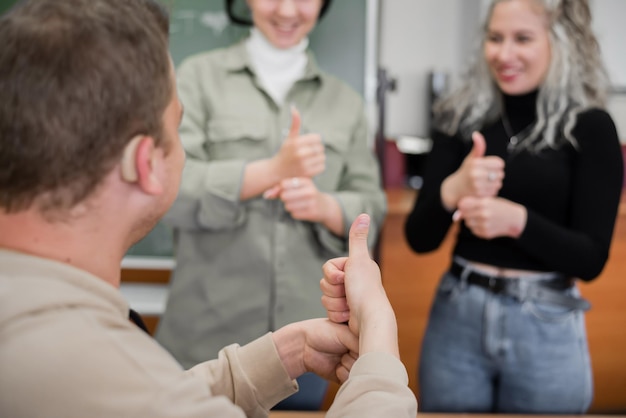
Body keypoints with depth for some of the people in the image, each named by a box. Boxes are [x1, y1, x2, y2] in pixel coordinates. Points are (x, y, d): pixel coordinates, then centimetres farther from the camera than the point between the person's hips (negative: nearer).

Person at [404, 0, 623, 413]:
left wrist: (518, 220, -24)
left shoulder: (589, 126, -7)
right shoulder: (462, 117, -1)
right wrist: (452, 190, -21)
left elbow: (592, 259, -8)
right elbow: (419, 238, -1)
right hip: (456, 317, 2)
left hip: (546, 331, -2)